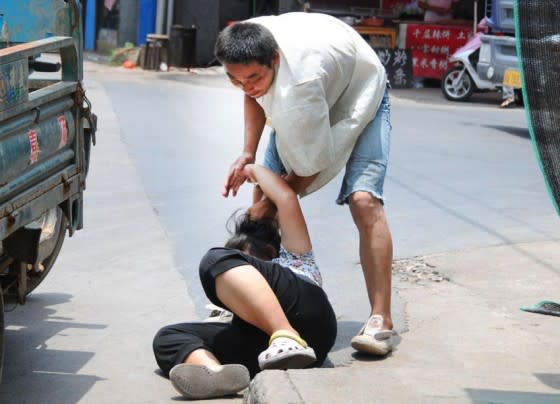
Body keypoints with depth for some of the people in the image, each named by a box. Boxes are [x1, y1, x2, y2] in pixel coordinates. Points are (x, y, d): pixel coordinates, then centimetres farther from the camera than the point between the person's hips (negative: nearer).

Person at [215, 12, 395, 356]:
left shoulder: (301, 79, -46)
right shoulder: (247, 50, -26)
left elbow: (311, 164, -32)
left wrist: (273, 202, -18)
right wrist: (248, 154, -11)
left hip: (359, 95, -7)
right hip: (297, 104, 7)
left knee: (364, 201, -25)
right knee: (265, 193, -1)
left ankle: (381, 320, -26)